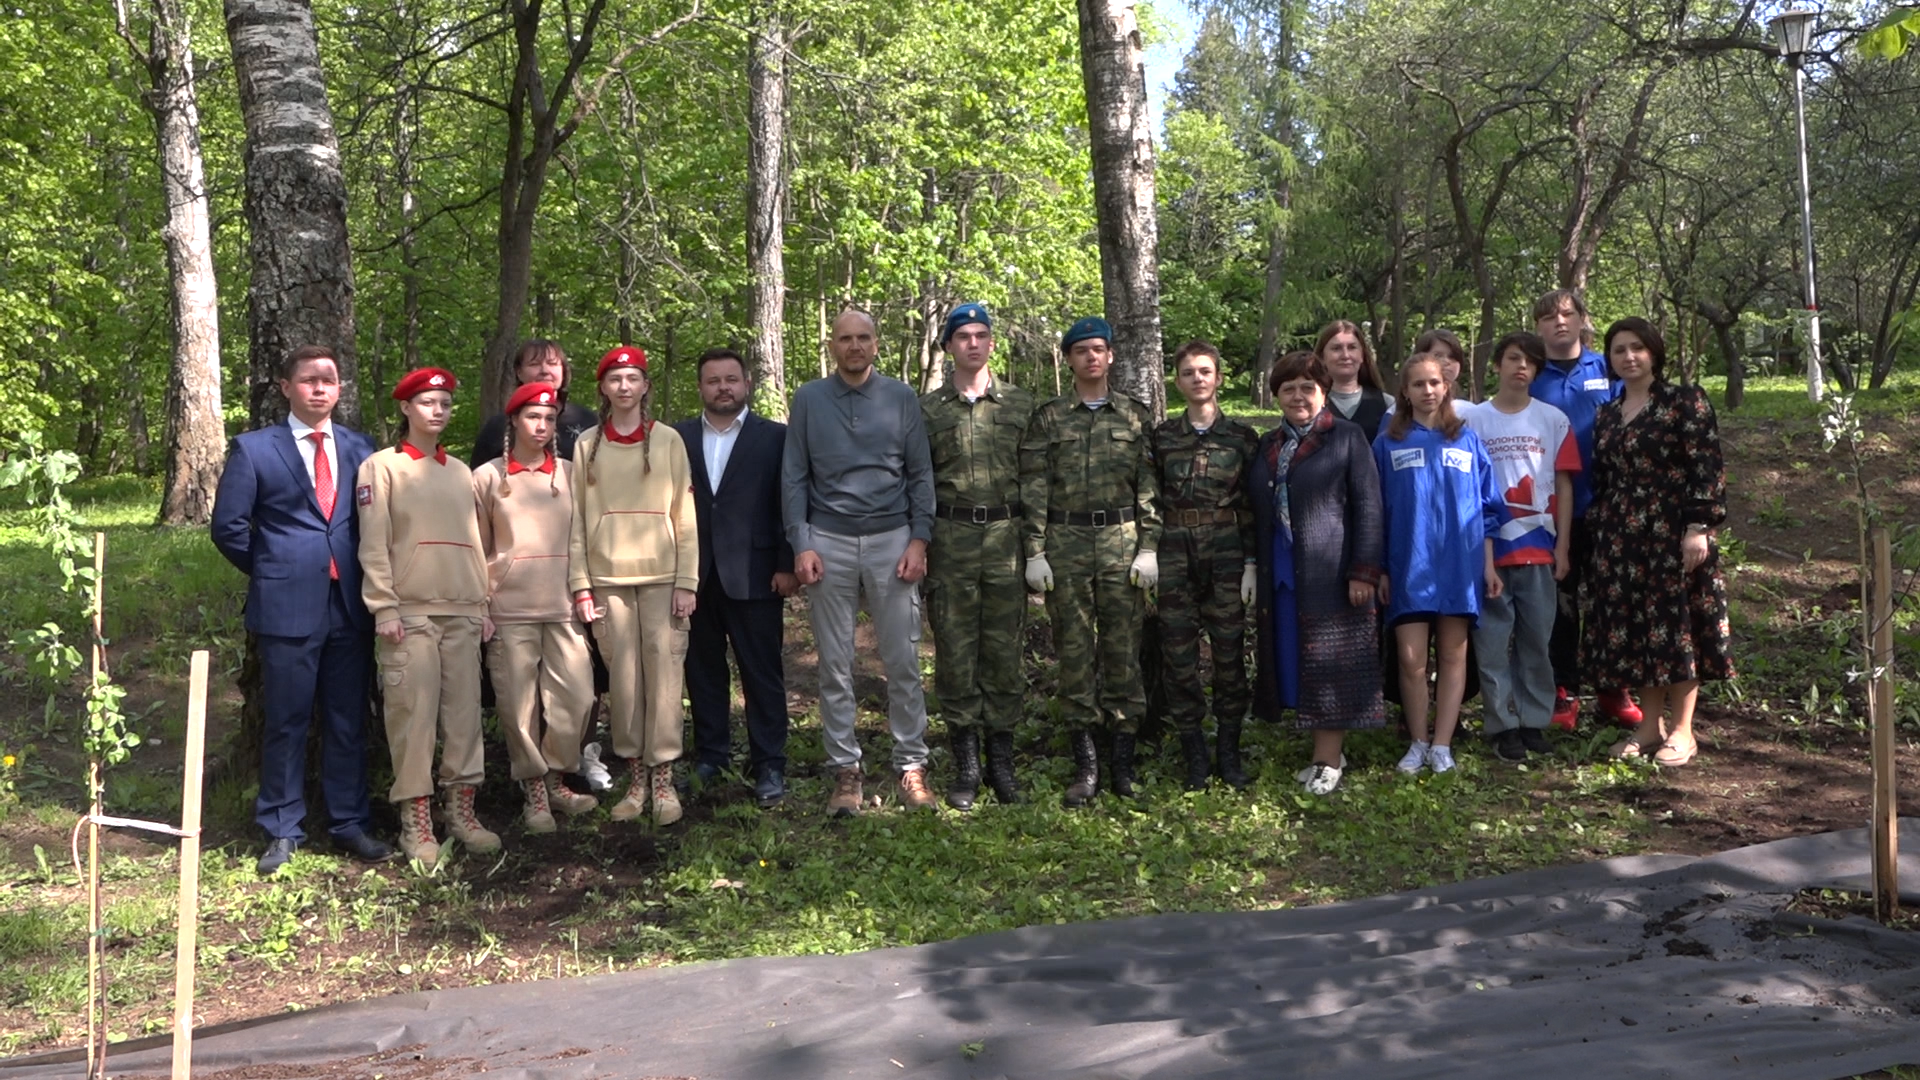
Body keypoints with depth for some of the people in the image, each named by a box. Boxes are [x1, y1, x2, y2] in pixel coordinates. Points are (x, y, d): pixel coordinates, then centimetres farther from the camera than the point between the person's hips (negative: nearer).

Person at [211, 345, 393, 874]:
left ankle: (349, 823, 19)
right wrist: (272, 572, 5)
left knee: (349, 720, 9)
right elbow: (229, 527, 1)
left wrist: (362, 576, 6)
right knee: (286, 722, 4)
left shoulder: (359, 448, 10)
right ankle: (282, 831, 15)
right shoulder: (254, 449, 0)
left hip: (349, 606, 3)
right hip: (286, 606, -3)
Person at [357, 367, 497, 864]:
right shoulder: (381, 467, 1)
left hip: (462, 613, 5)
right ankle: (416, 821, 3)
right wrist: (384, 609, -11)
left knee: (464, 712, 4)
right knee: (413, 716, -4)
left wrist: (483, 605, 13)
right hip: (410, 614, -4)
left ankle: (461, 809, 14)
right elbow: (373, 544, -4)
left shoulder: (460, 472, 16)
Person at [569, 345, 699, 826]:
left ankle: (663, 777, 4)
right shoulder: (587, 445, 7)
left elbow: (684, 513, 3)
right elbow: (577, 518, 7)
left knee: (664, 673, -4)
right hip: (608, 576, 1)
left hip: (661, 575, -1)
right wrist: (580, 585, 0)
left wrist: (687, 581, -3)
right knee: (622, 677, 2)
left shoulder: (668, 440, 4)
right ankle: (635, 778, 11)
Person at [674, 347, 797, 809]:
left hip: (754, 575, -3)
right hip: (694, 576, 3)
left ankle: (768, 766, 7)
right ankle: (710, 755, 22)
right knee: (703, 669, 10)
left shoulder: (776, 437, 2)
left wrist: (787, 565, -6)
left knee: (763, 672, 1)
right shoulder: (677, 438, 9)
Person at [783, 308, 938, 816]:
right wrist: (801, 545, -4)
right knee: (835, 664, 4)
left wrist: (919, 539, -3)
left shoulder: (901, 398, 6)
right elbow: (794, 477, 5)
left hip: (892, 540, 0)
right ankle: (845, 769, 12)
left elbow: (920, 474, 6)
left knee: (903, 661, 0)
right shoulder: (809, 399, 6)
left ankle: (911, 764, 10)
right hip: (829, 542, 0)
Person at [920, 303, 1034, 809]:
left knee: (1005, 648, 3)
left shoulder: (1021, 404, 8)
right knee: (954, 649, 1)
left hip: (1007, 537, 0)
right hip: (951, 538, 0)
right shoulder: (928, 409, 8)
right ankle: (965, 763, 11)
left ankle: (1001, 759, 14)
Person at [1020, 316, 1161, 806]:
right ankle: (1085, 762, 9)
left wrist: (1149, 547, -2)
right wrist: (1035, 551, -3)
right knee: (1073, 650, 2)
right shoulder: (1049, 418, 7)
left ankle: (1123, 759, 11)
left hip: (1122, 541, 0)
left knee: (1123, 647, 2)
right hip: (1065, 543, 0)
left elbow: (1149, 486, 5)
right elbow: (1034, 487, 3)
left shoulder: (1136, 415, 8)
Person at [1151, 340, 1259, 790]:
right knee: (1179, 651, 1)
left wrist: (1251, 562, -3)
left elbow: (1254, 505, 4)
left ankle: (1228, 749, 11)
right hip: (1175, 553, 1)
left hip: (1227, 551, -1)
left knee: (1230, 648, -1)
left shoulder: (1242, 437, 5)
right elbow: (1150, 500, 9)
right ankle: (1194, 754, 11)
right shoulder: (1162, 436, 8)